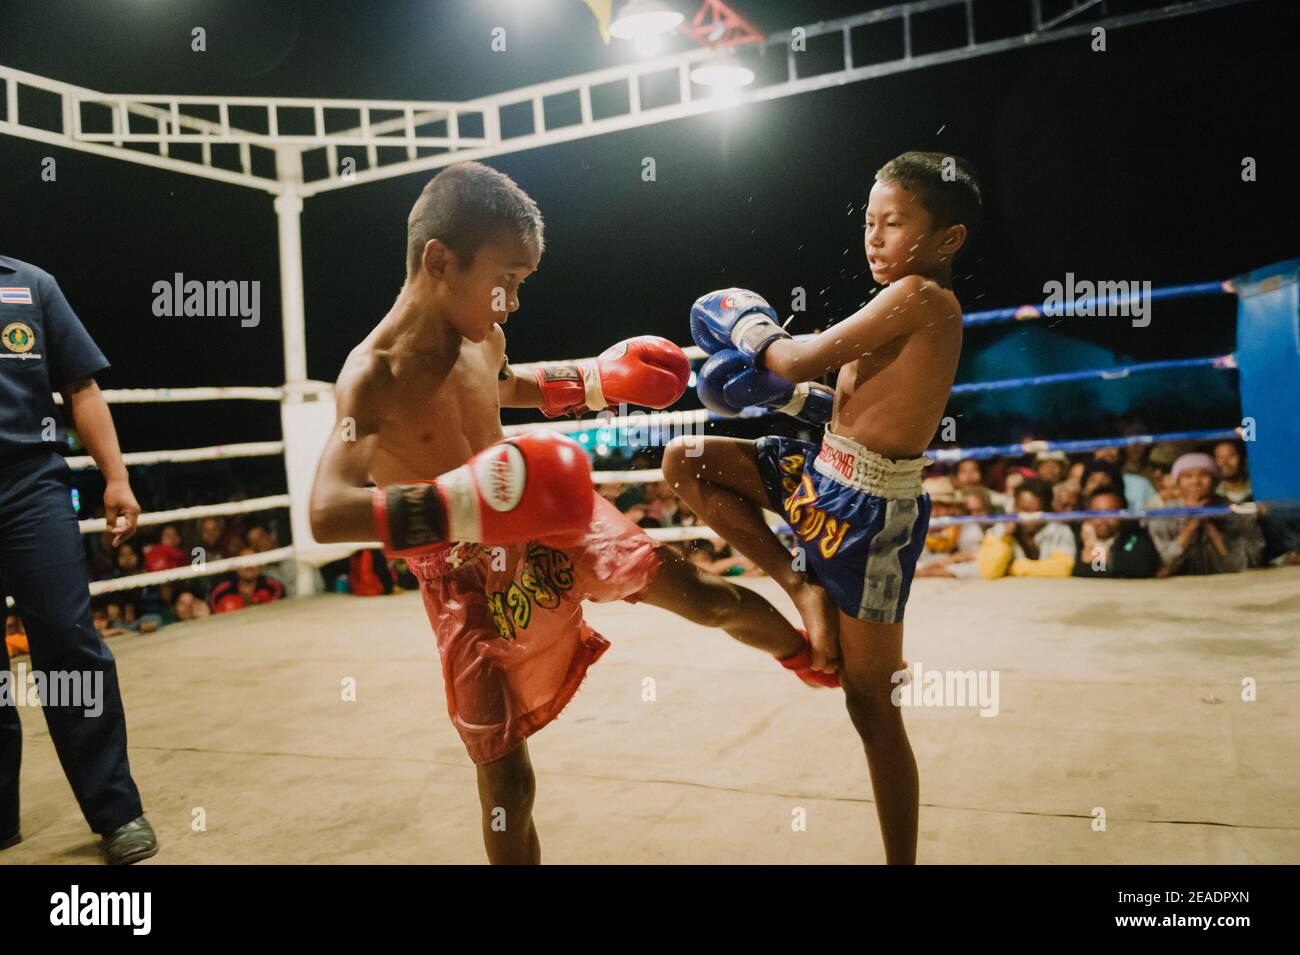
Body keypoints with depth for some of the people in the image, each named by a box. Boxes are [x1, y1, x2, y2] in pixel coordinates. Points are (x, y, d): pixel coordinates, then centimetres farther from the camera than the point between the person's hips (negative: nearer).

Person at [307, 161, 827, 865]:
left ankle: (822, 658, 32)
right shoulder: (372, 376, -27)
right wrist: (464, 504, -57)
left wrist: (598, 379, 12)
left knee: (699, 592, 4)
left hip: (548, 526, 5)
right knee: (506, 781, 3)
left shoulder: (483, 337, -6)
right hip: (472, 582, -5)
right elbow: (326, 512, -43)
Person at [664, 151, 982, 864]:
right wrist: (788, 396, 8)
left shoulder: (919, 295, -16)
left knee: (871, 705, 1)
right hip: (821, 474, 9)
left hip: (870, 513, -9)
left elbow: (798, 360, -17)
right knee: (684, 462, 6)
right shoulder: (914, 308, 11)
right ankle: (805, 588, 5)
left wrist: (748, 327, 2)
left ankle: (903, 859, 20)